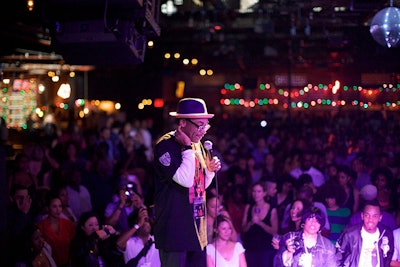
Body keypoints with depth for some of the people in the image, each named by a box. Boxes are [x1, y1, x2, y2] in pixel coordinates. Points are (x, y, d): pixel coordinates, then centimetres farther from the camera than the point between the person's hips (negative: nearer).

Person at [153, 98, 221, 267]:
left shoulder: (197, 145, 13)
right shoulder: (166, 145, -14)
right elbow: (185, 180, -24)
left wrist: (210, 170, 2)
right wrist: (188, 148, -19)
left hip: (197, 225, 8)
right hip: (175, 226, -8)